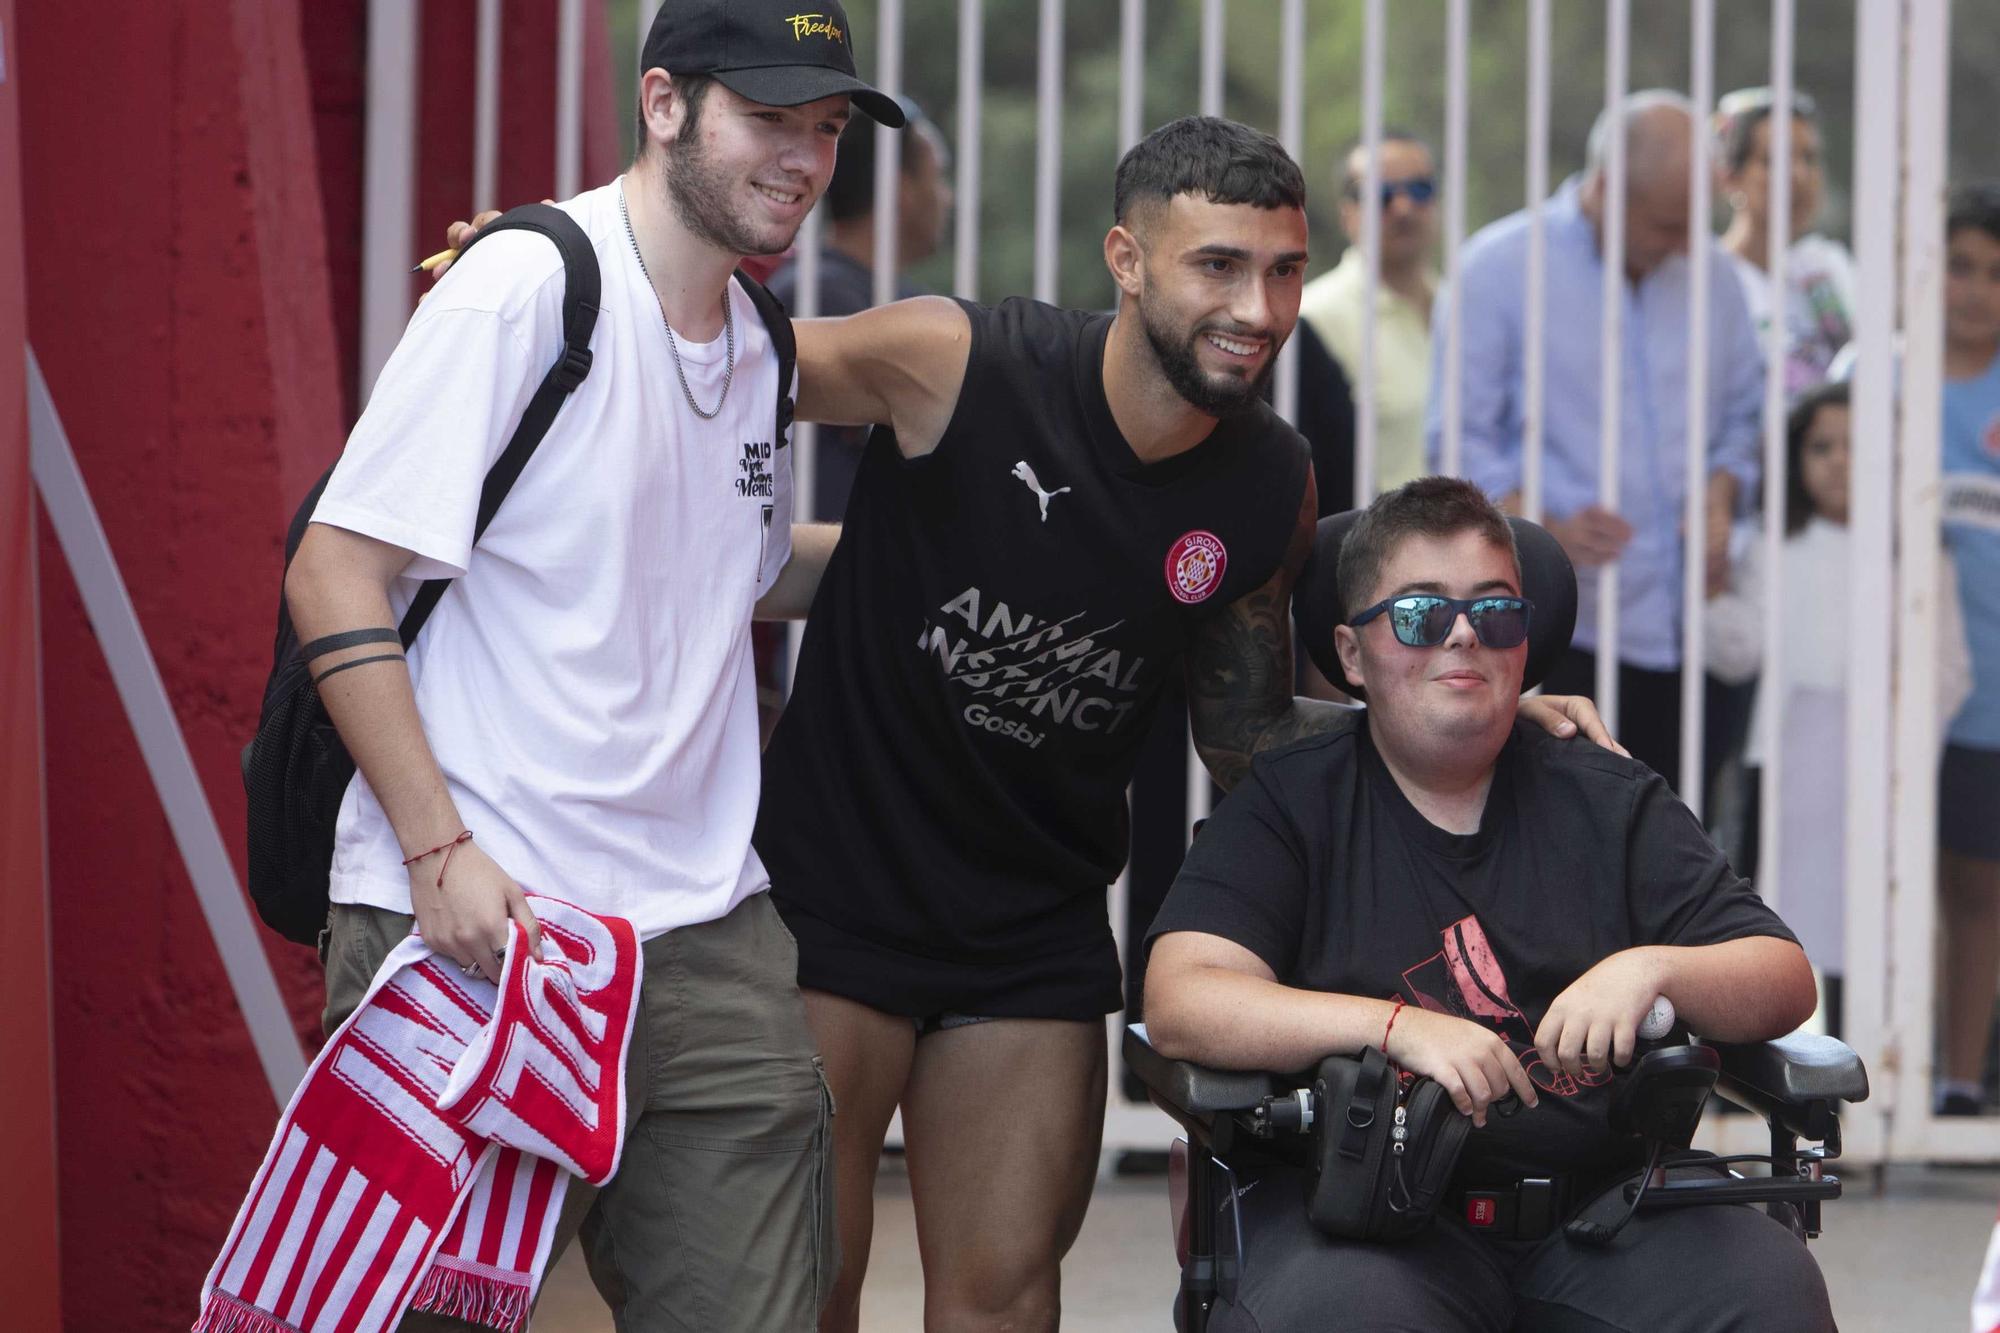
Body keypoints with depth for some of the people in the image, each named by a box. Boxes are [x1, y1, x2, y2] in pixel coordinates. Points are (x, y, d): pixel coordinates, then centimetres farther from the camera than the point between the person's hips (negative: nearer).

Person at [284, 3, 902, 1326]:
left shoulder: (757, 347, 14)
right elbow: (334, 573, -12)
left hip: (705, 934, 7)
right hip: (469, 919, -7)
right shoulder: (525, 287, -9)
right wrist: (439, 849, -17)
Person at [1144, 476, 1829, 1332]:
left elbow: (1784, 979, 11)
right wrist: (1398, 1025, -20)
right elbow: (1180, 1003, -7)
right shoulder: (1289, 804, 9)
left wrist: (1650, 970, -11)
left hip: (1600, 1207, 3)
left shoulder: (1610, 802, 17)